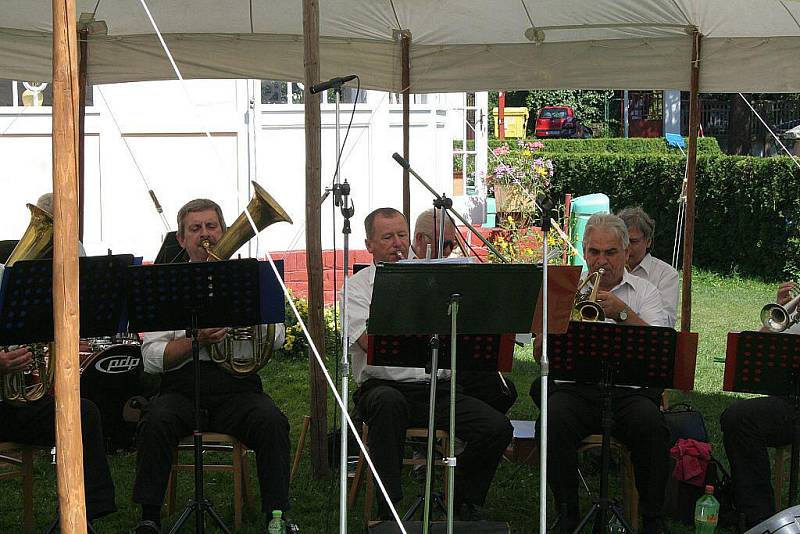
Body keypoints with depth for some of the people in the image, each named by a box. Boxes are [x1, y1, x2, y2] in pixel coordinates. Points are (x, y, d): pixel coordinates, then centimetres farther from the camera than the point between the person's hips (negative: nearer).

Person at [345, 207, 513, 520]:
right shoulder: (358, 286, 5)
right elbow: (371, 343, -13)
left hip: (437, 387, 4)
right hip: (385, 386, -4)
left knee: (497, 428, -18)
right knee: (388, 401, -40)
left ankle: (463, 501, 6)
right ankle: (389, 508, -29)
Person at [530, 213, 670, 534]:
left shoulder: (644, 291, 15)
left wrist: (623, 312, -14)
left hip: (629, 390, 0)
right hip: (576, 389, 1)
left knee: (650, 424, -31)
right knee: (555, 420, -31)